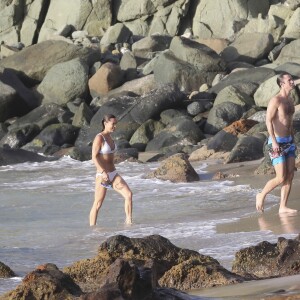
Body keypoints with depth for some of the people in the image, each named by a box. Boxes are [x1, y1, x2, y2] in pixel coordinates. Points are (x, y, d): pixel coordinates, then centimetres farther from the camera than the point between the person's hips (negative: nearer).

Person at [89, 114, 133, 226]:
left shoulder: (109, 137, 12)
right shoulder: (99, 138, -12)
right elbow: (94, 157, -18)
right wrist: (103, 172, -27)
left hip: (113, 174, 7)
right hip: (102, 175, -7)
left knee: (128, 194, -10)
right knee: (98, 204, -1)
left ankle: (128, 222, -9)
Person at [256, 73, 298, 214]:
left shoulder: (289, 100, 13)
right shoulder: (275, 100, -14)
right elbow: (268, 121, -21)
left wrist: (292, 140, 21)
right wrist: (274, 142, -26)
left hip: (288, 142, 8)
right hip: (277, 142, -8)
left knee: (290, 176, 2)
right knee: (281, 178, -8)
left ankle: (283, 207, 6)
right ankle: (261, 196, 14)